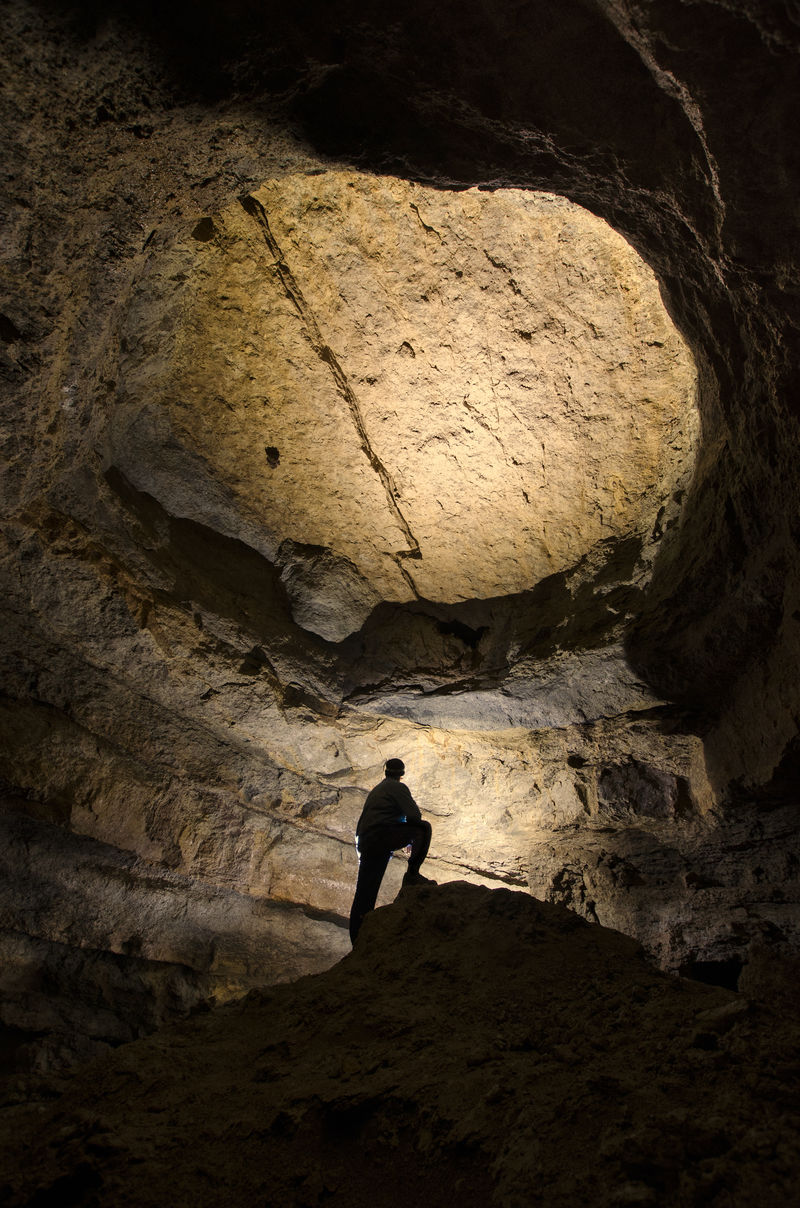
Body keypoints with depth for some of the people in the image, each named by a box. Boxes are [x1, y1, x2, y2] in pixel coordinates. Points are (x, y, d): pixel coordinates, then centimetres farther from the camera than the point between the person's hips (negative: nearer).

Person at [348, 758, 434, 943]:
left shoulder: (375, 791, 31)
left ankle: (358, 942, 4)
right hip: (383, 836, -8)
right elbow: (415, 816, -4)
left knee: (364, 893, 6)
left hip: (365, 842, 8)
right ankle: (412, 874, -6)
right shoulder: (398, 787, 5)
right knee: (424, 828, 0)